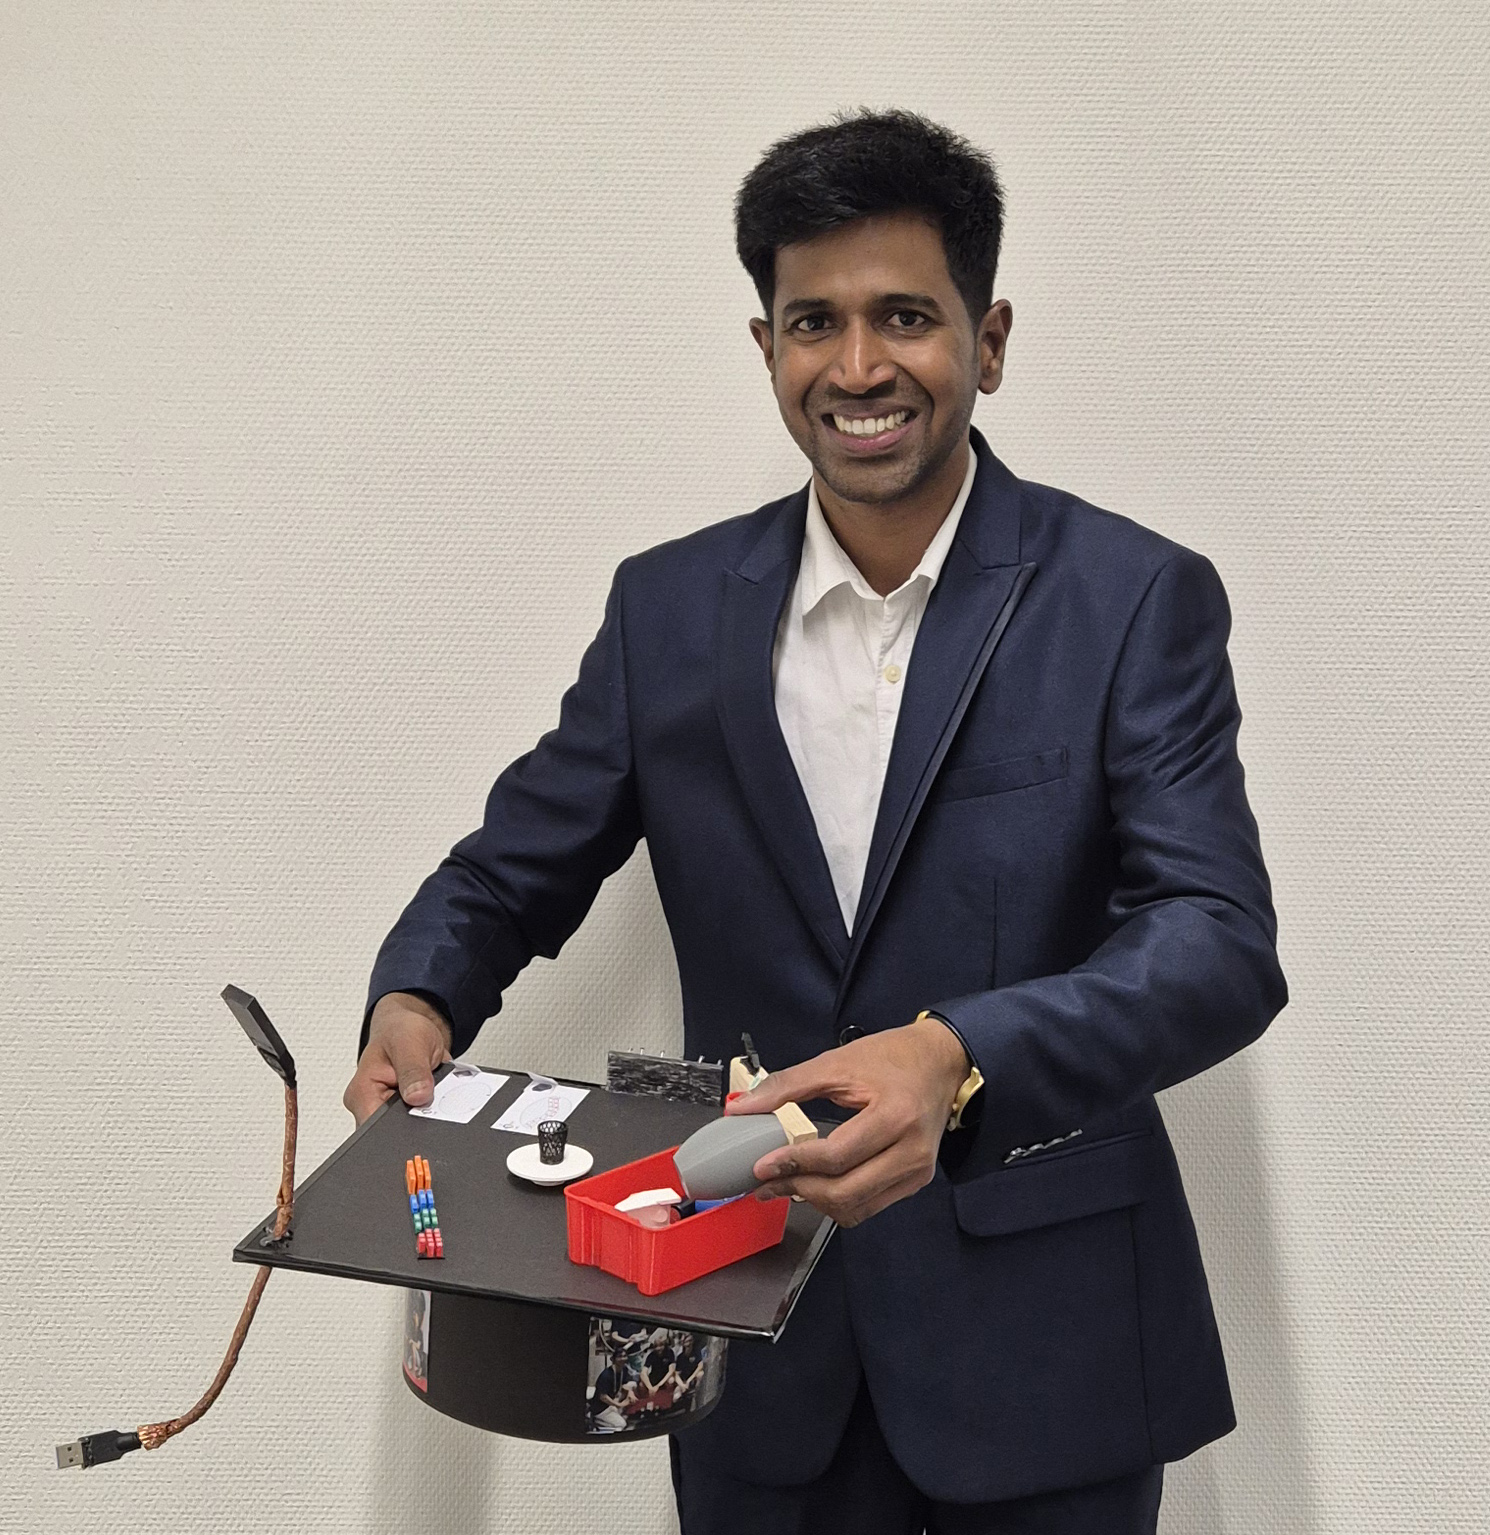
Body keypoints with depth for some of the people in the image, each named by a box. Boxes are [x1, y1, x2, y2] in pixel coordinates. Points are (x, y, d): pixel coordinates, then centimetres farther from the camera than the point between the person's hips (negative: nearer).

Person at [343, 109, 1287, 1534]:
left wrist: (955, 1057, -34)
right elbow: (516, 865, 8)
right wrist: (415, 998, -14)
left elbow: (1224, 944, -18)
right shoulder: (670, 605, 1)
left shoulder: (1135, 598, -9)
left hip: (1040, 1344, -2)